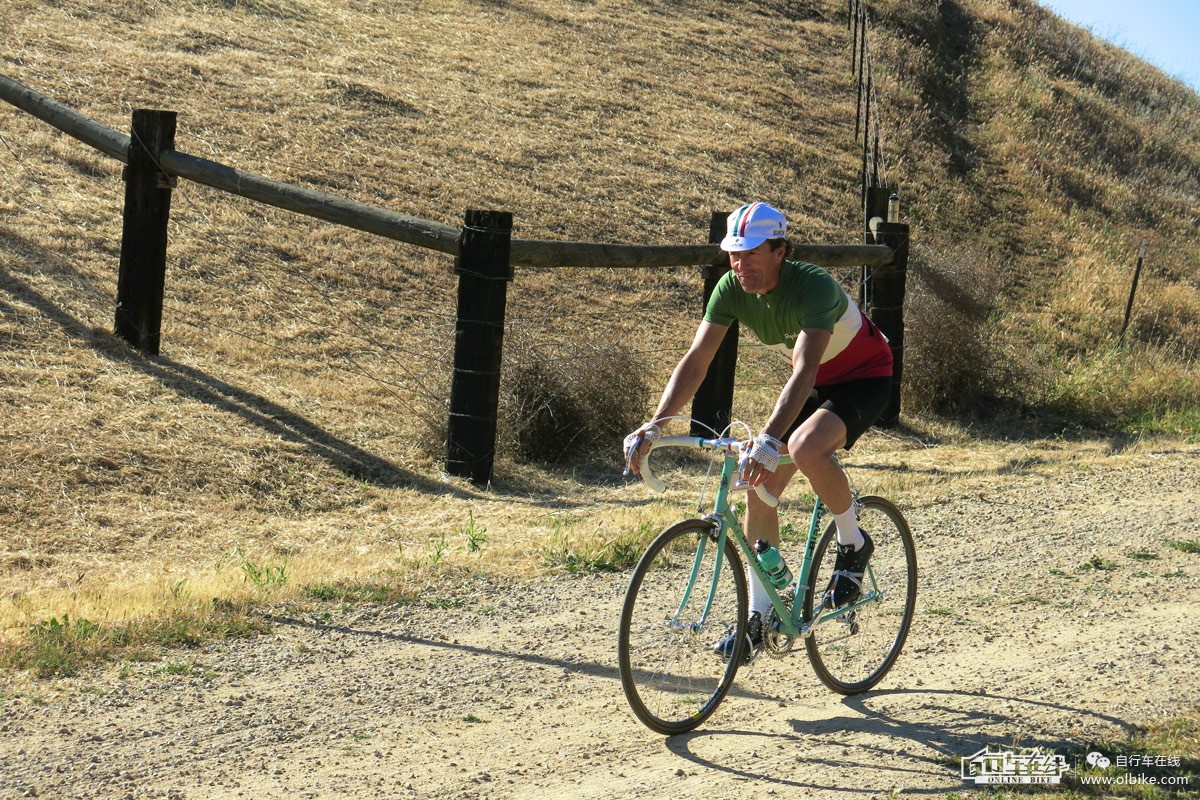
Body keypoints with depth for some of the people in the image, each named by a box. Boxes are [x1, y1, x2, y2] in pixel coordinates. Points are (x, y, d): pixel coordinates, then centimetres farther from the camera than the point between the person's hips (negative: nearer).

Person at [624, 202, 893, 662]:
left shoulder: (814, 287, -34)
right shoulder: (732, 288, -15)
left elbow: (804, 371, -45)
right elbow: (696, 360, -18)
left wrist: (769, 439, -58)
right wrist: (654, 426, -30)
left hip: (864, 379, -7)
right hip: (815, 381, 7)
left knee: (805, 448, -35)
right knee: (760, 487, -3)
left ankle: (853, 544, -8)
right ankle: (760, 617, 8)